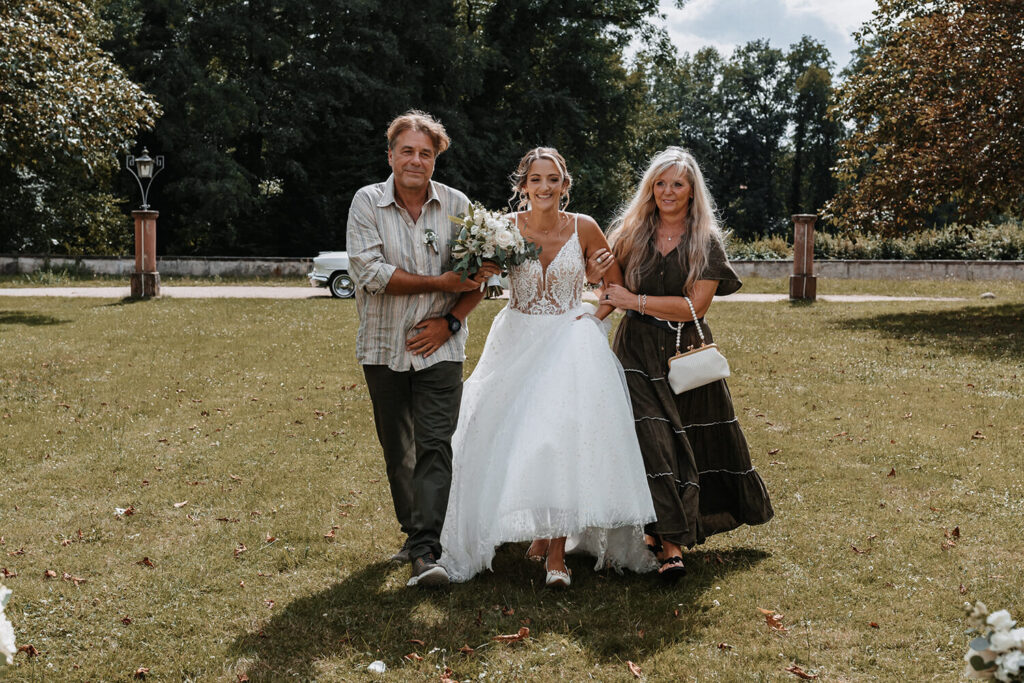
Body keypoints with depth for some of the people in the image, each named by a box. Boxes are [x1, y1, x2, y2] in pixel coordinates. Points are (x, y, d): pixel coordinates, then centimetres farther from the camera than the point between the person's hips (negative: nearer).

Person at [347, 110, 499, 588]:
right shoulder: (367, 203, -2)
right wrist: (441, 283, -17)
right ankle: (414, 532, 31)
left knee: (434, 447, -11)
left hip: (440, 348, -1)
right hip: (384, 348, 1)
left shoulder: (457, 205, 1)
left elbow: (479, 276, 4)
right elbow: (370, 272, -14)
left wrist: (449, 321, -9)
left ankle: (426, 554, -14)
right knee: (397, 450, 13)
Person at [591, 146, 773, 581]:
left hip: (688, 353, 1)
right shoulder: (631, 234, 4)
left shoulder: (706, 242, -2)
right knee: (653, 439, -12)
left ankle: (671, 532, 29)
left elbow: (696, 305, -12)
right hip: (638, 352, 0)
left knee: (695, 438, 8)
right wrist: (600, 279, -12)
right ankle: (668, 544, -12)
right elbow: (615, 293, 11)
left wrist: (633, 300, -14)